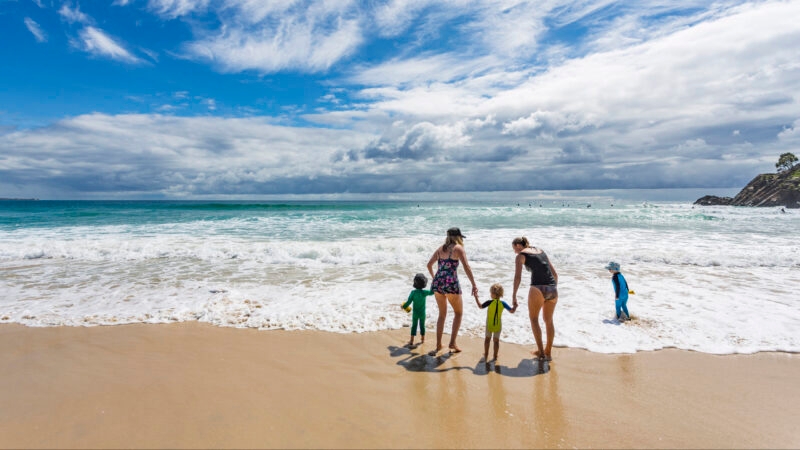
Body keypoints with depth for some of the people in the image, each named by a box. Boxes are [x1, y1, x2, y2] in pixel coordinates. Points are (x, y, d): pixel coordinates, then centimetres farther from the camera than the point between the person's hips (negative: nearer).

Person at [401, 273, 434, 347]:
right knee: (422, 325, 16)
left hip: (415, 313, -1)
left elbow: (408, 302, -13)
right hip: (422, 313, 1)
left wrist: (404, 306, 3)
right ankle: (422, 339, 28)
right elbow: (432, 292, 1)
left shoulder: (413, 292, -15)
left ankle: (411, 341, 3)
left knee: (414, 326, 6)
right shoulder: (424, 292, -13)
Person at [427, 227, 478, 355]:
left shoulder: (440, 249, 17)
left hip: (437, 283, 5)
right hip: (451, 283, -5)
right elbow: (466, 267, -10)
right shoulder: (458, 248, 1)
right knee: (458, 313, 15)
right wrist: (474, 285, -11)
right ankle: (452, 343, 10)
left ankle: (438, 345, 20)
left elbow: (429, 265, 18)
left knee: (442, 314, 19)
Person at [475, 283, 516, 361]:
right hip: (498, 325, 1)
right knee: (496, 340, 15)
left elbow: (480, 306, -4)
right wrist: (515, 306, 13)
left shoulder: (489, 302, -17)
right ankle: (495, 356, 17)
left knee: (487, 338, 18)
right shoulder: (503, 303, -10)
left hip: (489, 325, -1)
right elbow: (512, 311, -5)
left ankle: (486, 355, 24)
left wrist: (476, 297, 5)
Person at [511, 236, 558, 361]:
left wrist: (514, 297, -5)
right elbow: (555, 274, 24)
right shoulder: (541, 251, 23)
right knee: (548, 320, 22)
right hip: (552, 289, 6)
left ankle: (541, 352, 14)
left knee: (534, 319, 16)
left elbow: (518, 277, -7)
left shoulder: (521, 255, 5)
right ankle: (548, 353, 28)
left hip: (538, 289, -6)